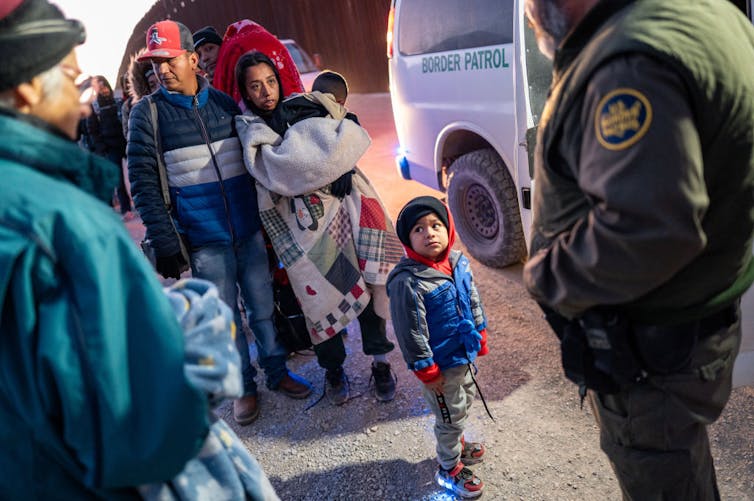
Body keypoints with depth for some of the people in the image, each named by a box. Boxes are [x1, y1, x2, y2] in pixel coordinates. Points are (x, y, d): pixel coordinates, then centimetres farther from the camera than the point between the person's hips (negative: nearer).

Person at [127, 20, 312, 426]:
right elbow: (143, 184, -6)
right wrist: (164, 244, -11)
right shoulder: (147, 114, -4)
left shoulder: (225, 103, 5)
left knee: (263, 307, 13)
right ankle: (244, 388, 26)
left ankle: (277, 373, 32)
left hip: (249, 231, 3)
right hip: (204, 241, -2)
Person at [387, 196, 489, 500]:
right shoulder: (407, 281, -29)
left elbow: (473, 301, 10)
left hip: (465, 353, 7)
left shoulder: (459, 262, -5)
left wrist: (480, 338, 15)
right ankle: (449, 469, 36)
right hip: (441, 363, -7)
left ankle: (456, 443, 55)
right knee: (450, 416, 11)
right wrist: (426, 371, -18)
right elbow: (411, 332, -23)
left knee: (465, 401, 28)